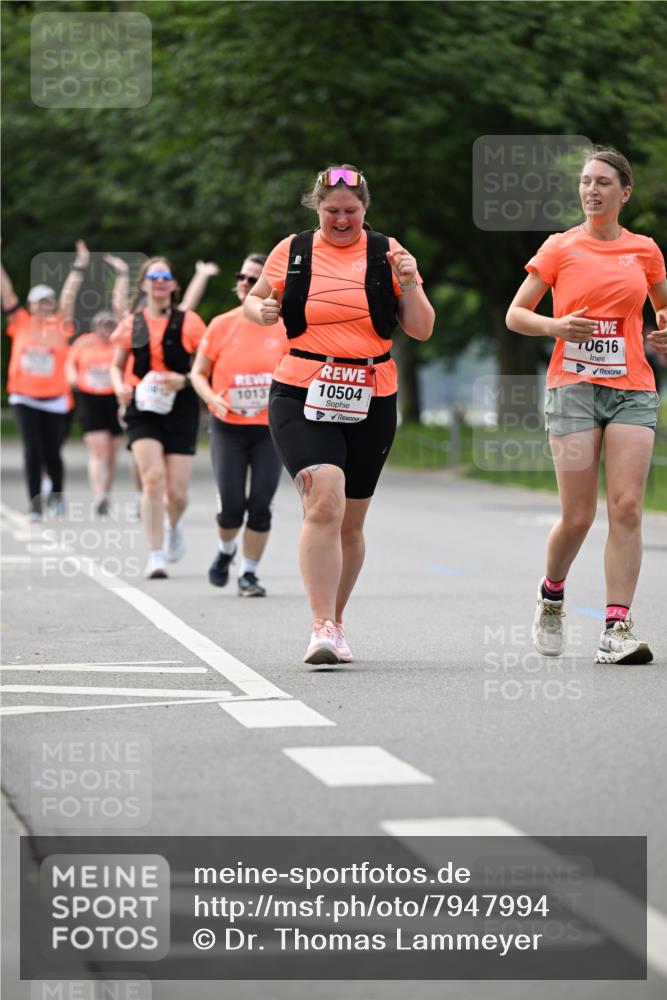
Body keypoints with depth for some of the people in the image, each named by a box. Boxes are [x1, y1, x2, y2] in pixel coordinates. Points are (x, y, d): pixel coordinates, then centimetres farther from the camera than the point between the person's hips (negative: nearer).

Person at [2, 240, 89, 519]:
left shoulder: (60, 326, 3)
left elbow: (69, 296, -3)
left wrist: (79, 267, -9)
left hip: (55, 399, 0)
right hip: (24, 398, 0)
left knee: (52, 453, 3)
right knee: (32, 450, -10)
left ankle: (57, 493, 32)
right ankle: (35, 504, -3)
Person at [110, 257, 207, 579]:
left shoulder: (188, 322, 0)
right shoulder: (131, 323, 6)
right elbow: (117, 365, 16)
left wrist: (184, 380, -18)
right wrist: (120, 386, -5)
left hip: (180, 410, -1)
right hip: (143, 410, 1)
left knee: (177, 491, -2)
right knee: (153, 477, -19)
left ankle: (173, 526, 35)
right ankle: (156, 555, -12)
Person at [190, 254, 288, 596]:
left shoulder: (285, 328, -2)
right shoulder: (221, 325, -2)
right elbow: (198, 373, 6)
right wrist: (212, 398, -13)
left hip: (270, 428, 0)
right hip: (228, 427, 0)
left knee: (260, 505, -5)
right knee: (232, 505, -6)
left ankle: (249, 573, 11)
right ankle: (225, 551, 26)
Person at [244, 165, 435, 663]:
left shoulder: (386, 253, 6)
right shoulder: (292, 251, 5)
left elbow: (421, 330, 6)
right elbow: (254, 300, 19)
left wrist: (408, 283, -11)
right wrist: (261, 310, -4)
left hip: (370, 404, 2)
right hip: (301, 398, -2)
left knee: (350, 523, 9)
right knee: (324, 502, -21)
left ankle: (335, 622, 28)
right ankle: (323, 627, -21)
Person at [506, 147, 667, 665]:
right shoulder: (560, 248, 4)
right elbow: (515, 314, 5)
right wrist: (557, 326, -14)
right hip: (574, 387, -2)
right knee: (578, 516, -3)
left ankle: (617, 628, -10)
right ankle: (551, 594, 26)